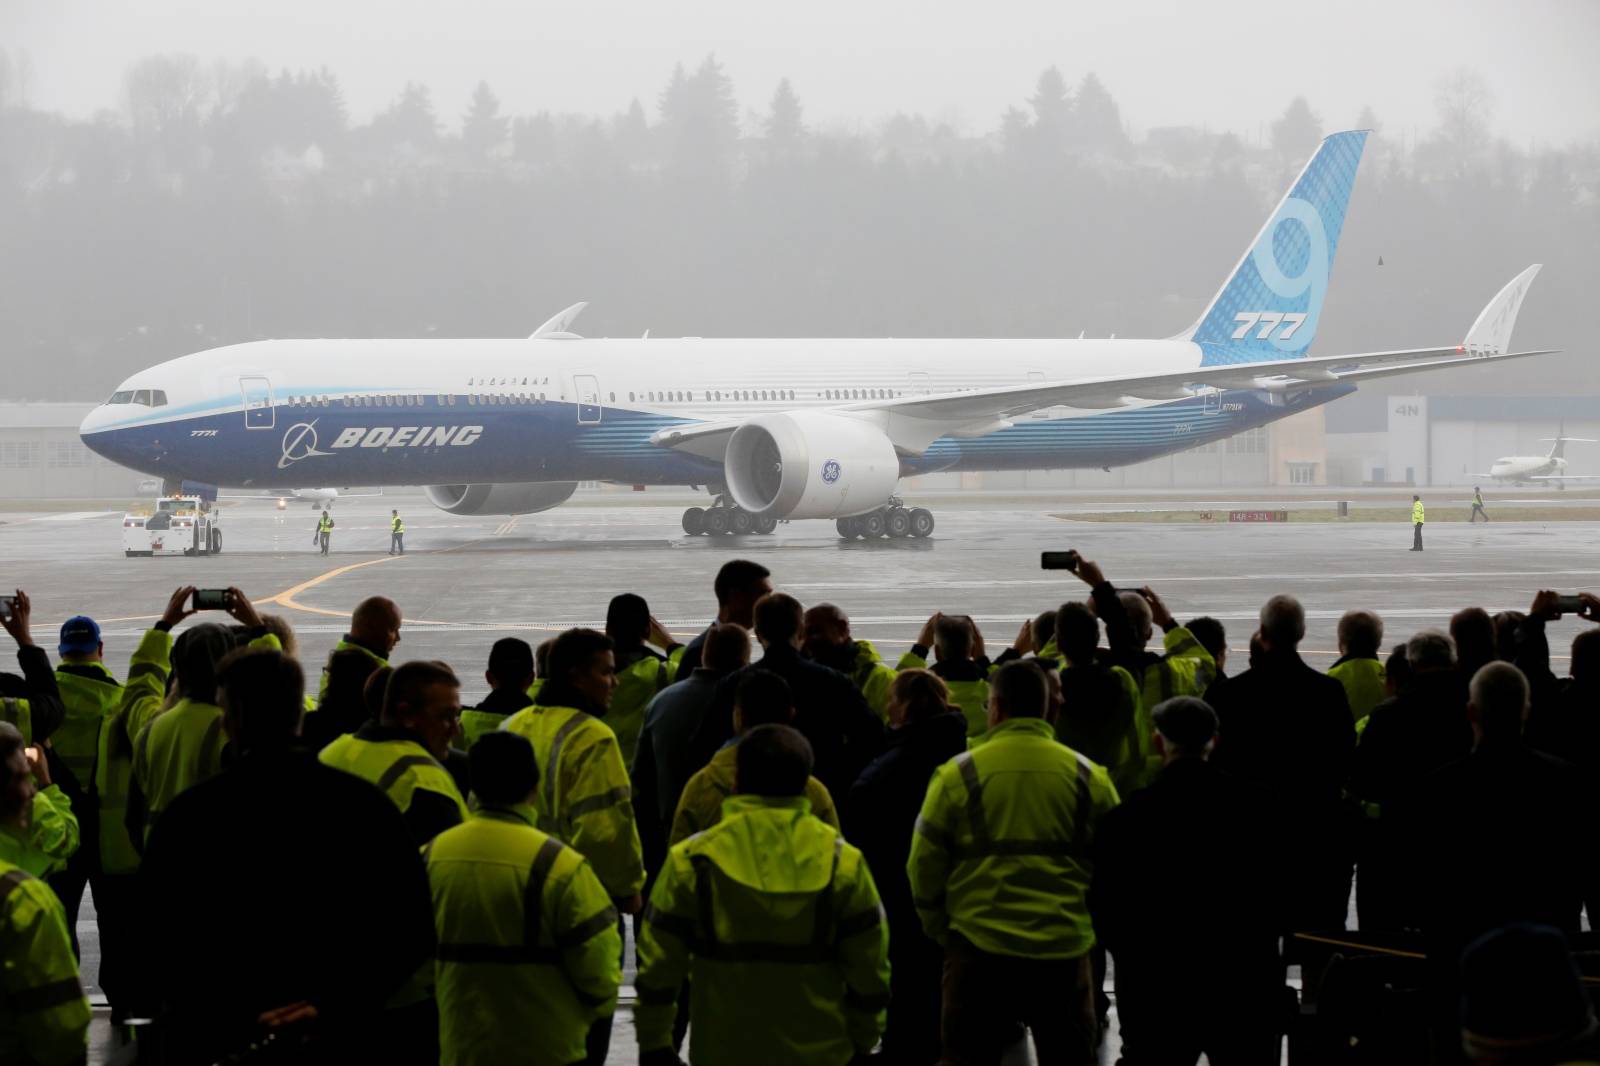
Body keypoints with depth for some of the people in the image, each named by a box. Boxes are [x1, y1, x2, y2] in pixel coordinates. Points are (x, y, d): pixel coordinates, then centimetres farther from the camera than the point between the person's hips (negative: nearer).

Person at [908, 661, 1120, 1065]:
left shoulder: (958, 774, -5)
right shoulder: (1089, 776, 1)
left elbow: (925, 865, -1)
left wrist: (941, 928, 14)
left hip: (979, 947, -2)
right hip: (1065, 949, 2)